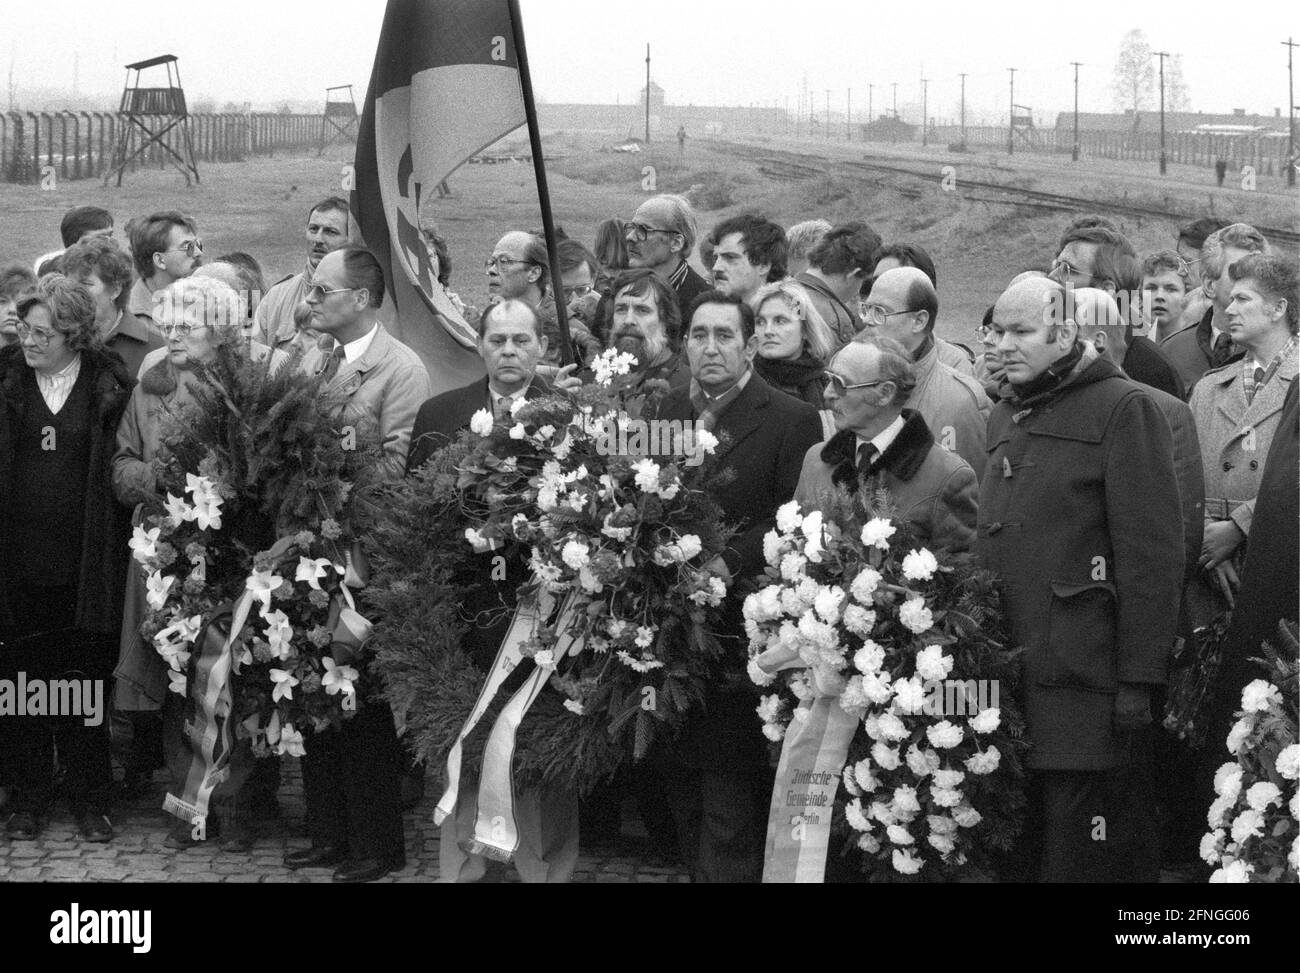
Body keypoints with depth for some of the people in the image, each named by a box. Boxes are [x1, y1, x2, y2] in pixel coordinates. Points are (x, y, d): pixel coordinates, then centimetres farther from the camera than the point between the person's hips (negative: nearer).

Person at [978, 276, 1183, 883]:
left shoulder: (1123, 410, -5)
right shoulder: (1004, 419, 18)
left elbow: (1152, 553, -11)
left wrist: (1139, 680, -15)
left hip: (1084, 689, -7)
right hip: (1007, 684, 7)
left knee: (1080, 859, -4)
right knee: (1025, 855, 10)